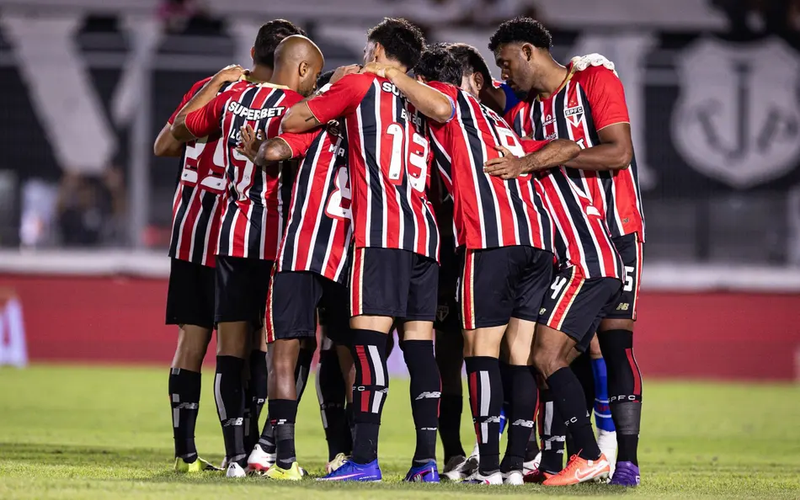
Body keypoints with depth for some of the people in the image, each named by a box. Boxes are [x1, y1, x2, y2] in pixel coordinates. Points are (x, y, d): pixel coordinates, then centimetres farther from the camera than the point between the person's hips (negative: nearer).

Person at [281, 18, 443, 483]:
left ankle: (365, 458, -20)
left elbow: (294, 121, 11)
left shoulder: (360, 85, 8)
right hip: (425, 233, 6)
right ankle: (427, 459, 1)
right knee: (420, 343, 5)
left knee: (368, 338, -12)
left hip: (381, 231, -6)